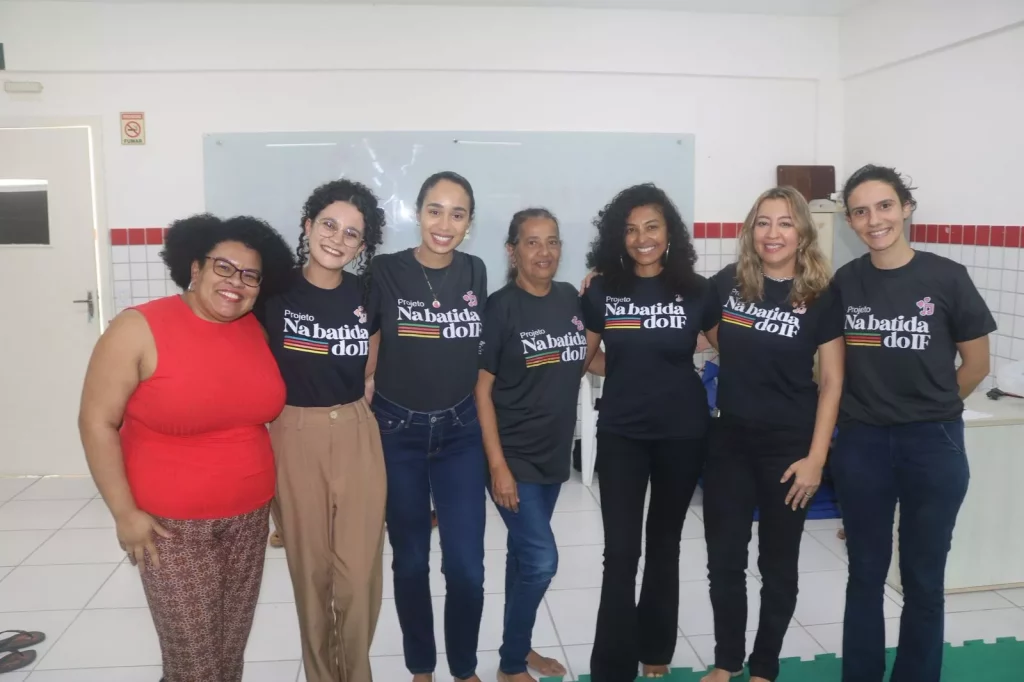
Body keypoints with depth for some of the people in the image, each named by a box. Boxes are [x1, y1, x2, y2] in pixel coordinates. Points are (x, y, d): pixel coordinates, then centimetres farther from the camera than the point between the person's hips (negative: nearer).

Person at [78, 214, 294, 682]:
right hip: (171, 524, -4)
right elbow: (97, 422, -11)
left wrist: (273, 488, 11)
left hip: (249, 517, 4)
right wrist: (125, 512, -12)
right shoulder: (139, 330, -13)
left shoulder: (259, 331, 0)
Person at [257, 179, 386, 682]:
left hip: (358, 438, 2)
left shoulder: (365, 294, 1)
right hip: (295, 439, -1)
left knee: (358, 573, 4)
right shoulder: (275, 291, -7)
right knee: (310, 570, 10)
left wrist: (365, 390, 6)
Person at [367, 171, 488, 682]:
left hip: (461, 432, 2)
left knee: (466, 565, 2)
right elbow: (366, 350, -2)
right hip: (398, 432, -2)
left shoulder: (475, 273, 1)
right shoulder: (385, 272, -9)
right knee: (410, 560, 11)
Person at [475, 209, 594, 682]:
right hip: (514, 457, -6)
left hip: (554, 453, 6)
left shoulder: (571, 299, 3)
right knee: (541, 560, -6)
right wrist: (497, 465, -18)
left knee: (525, 554, 18)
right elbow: (481, 389, -14)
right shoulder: (500, 307, -14)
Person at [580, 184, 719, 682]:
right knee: (620, 552, -2)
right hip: (620, 433, 0)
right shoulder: (600, 292, -2)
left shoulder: (696, 291, -3)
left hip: (682, 433, 1)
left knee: (664, 545, 15)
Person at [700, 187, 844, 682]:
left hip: (789, 446, -2)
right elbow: (715, 342, 16)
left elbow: (831, 382, -7)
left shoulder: (821, 298, -8)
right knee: (724, 559, 10)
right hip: (729, 441, 2)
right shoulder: (728, 282, -3)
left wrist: (816, 457, -11)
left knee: (778, 564, 12)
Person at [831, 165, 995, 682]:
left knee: (923, 580, 11)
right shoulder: (843, 284, -1)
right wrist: (870, 407, 4)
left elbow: (977, 363, 2)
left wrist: (929, 409, 9)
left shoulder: (946, 278, -7)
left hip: (933, 445, -1)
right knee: (865, 575, 13)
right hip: (861, 444, 2)